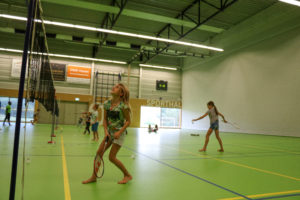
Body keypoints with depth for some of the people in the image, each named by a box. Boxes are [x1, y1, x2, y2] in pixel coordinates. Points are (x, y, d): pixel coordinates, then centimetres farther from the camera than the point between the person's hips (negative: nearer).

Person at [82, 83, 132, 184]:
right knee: (99, 152, 2)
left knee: (112, 157, -4)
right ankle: (94, 177, 19)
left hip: (119, 133, -6)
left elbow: (128, 121, -12)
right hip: (109, 132, 6)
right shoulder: (107, 104, -1)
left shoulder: (123, 106, -18)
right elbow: (105, 119, 6)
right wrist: (106, 131, -8)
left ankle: (127, 175, 16)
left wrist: (119, 132, -21)